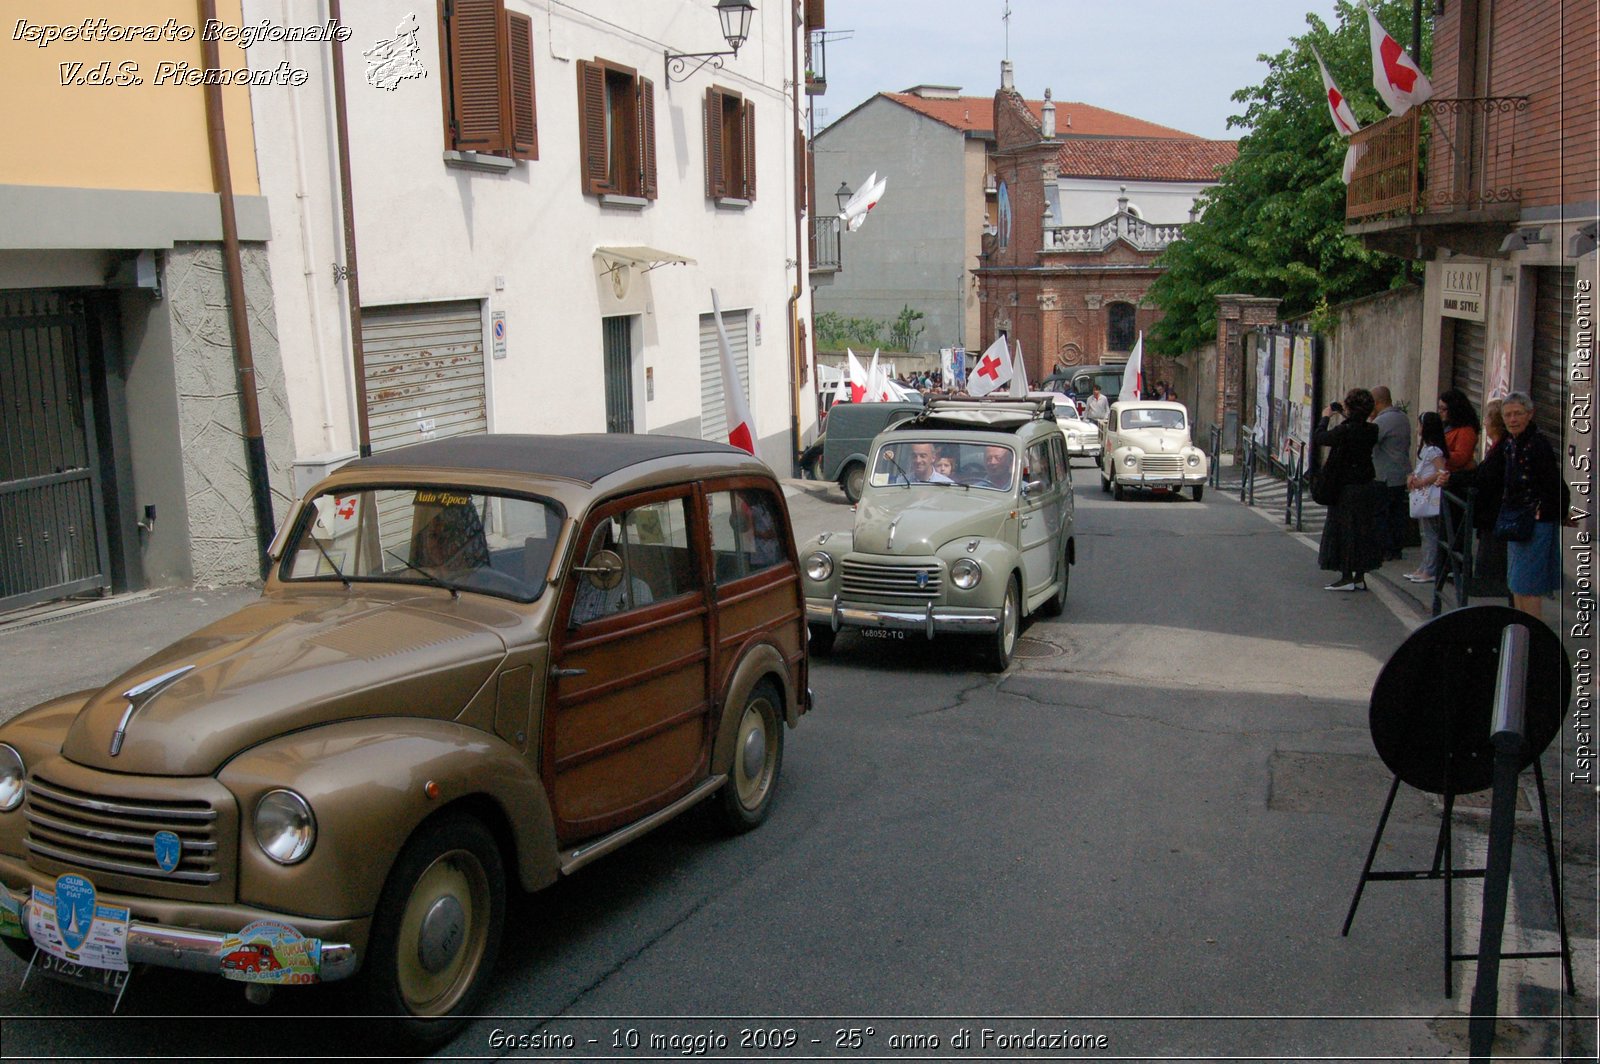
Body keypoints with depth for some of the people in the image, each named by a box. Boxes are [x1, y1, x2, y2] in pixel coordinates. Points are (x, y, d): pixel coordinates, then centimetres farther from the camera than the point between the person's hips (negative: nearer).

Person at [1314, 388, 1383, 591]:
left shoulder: (1344, 430, -20)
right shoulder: (1371, 430, -1)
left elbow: (1317, 439, -12)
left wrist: (1325, 418, 3)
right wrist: (1348, 418, 11)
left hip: (1346, 489, -6)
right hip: (1366, 487, 6)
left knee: (1344, 530, 3)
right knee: (1363, 530, 13)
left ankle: (1347, 577, 4)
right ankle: (1360, 577, 18)